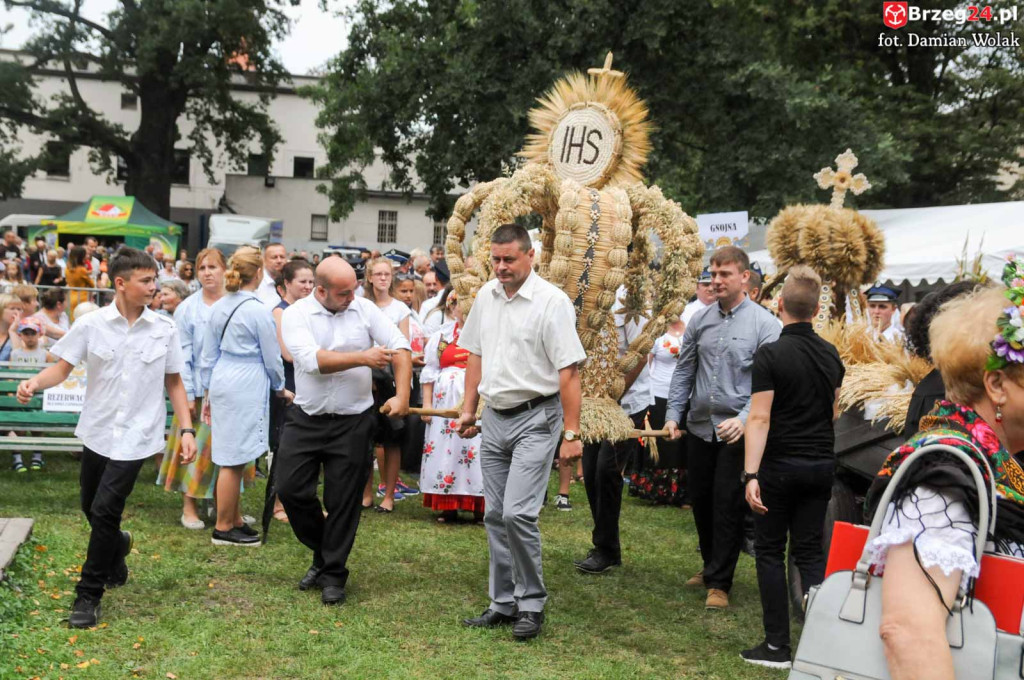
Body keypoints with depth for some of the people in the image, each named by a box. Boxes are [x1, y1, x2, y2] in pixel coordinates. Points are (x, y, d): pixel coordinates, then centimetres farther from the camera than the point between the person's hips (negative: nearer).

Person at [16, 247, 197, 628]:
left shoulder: (164, 329, -2)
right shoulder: (91, 325, -5)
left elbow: (174, 383, 5)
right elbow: (62, 368, -2)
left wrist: (186, 429, -1)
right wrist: (34, 383, -23)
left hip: (135, 436, -2)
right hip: (97, 431, 2)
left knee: (105, 511, -11)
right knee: (92, 509, 14)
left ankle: (89, 596, 3)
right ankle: (117, 547, 48)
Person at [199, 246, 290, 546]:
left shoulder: (218, 308, 7)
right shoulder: (259, 311, -12)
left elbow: (207, 355, 13)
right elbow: (272, 357, -5)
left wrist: (208, 392, 22)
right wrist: (281, 389, 12)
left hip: (220, 383, 7)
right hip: (246, 387, -7)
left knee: (231, 457, 14)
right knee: (234, 460, 0)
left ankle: (235, 520, 24)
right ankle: (223, 529, 7)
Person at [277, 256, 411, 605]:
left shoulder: (365, 309, -1)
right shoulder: (296, 314, -6)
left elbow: (400, 347, -5)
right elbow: (312, 359, -20)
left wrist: (402, 396, -15)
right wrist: (363, 358, -23)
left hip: (353, 422, 0)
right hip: (306, 419, 0)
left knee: (343, 502, 4)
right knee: (290, 489, 1)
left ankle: (333, 574, 20)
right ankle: (323, 553, 25)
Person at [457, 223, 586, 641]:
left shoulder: (551, 302, -13)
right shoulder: (486, 296, 8)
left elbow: (569, 371, -15)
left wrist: (572, 433, -18)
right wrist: (468, 408, 14)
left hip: (536, 418, -7)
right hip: (495, 418, 7)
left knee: (518, 513, -13)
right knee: (495, 516, 11)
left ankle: (531, 605, 4)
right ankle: (503, 603, 23)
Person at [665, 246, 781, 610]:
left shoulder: (764, 324, -9)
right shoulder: (700, 320, 6)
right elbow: (684, 370, 10)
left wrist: (744, 419, -25)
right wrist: (673, 414, 2)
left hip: (737, 432, -5)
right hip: (700, 427, 5)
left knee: (728, 506, -1)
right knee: (701, 502, 15)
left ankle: (719, 583, 12)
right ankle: (711, 566, 35)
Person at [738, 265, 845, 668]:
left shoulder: (770, 355, -14)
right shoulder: (830, 355, 5)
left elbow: (760, 419, -20)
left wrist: (751, 475, -22)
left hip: (779, 467, -5)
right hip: (820, 466, 5)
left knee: (771, 552, 5)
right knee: (810, 552, 10)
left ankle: (778, 646, 7)